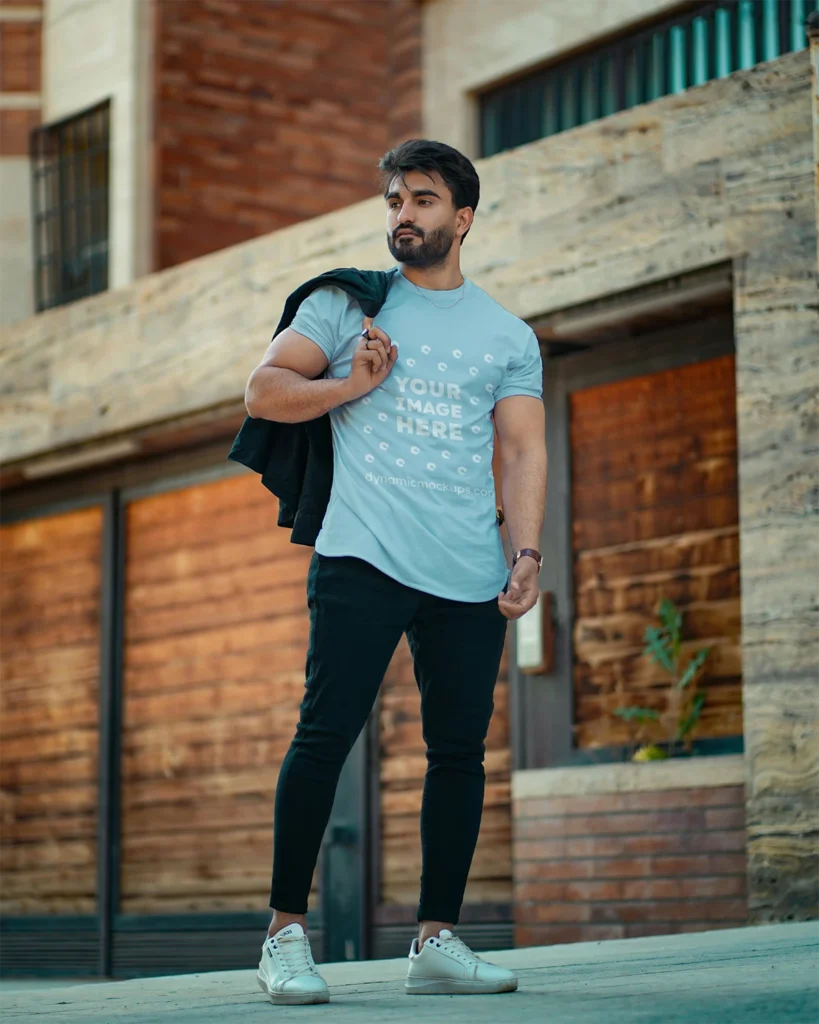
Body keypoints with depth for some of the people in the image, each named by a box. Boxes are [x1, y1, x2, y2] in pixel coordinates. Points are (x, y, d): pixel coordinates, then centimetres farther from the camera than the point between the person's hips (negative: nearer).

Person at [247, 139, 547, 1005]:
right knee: (325, 734, -9)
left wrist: (527, 554, -2)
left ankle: (436, 941, 10)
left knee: (460, 751, 2)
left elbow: (524, 452, 10)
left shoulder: (508, 336, 17)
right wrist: (353, 386, -8)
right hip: (362, 559, -3)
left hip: (469, 577, 3)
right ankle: (286, 934, -1)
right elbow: (264, 390, 7)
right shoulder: (347, 304, 12)